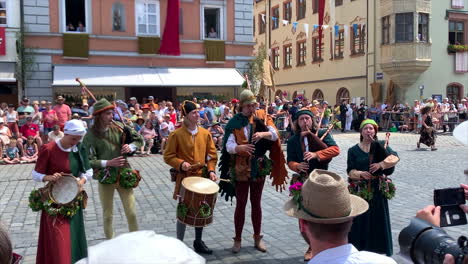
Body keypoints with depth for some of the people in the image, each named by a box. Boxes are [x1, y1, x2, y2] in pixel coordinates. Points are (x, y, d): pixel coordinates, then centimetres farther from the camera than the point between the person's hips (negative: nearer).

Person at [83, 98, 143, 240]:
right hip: (105, 179, -2)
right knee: (108, 215, 13)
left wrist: (131, 147, -15)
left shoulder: (118, 127, -4)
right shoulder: (91, 135, -13)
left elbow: (139, 139, 5)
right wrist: (108, 163, -26)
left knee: (131, 213, 7)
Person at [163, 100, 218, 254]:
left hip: (202, 176, 4)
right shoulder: (176, 134, -10)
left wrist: (211, 170, -7)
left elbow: (212, 155, 7)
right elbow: (168, 156, -5)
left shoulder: (205, 133, 2)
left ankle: (198, 241, 30)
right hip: (184, 178, -4)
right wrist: (180, 164, -21)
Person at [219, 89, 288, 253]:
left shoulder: (262, 117, 1)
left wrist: (262, 134, -31)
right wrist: (241, 147, -36)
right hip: (241, 169, -2)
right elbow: (228, 146, -15)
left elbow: (275, 134, -11)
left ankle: (258, 238, 26)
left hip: (259, 167, 2)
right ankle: (238, 239, 19)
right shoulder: (234, 122, -6)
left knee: (256, 203, 14)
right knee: (240, 204, 6)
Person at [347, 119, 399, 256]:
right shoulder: (353, 150, 5)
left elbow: (395, 157, -8)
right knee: (361, 220, 1)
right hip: (360, 190, 0)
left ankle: (379, 250, 17)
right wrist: (360, 173, -19)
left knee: (378, 219, 4)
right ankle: (360, 249, 12)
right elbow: (350, 171, 0)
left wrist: (381, 164, -22)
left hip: (378, 189, 1)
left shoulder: (380, 146, 6)